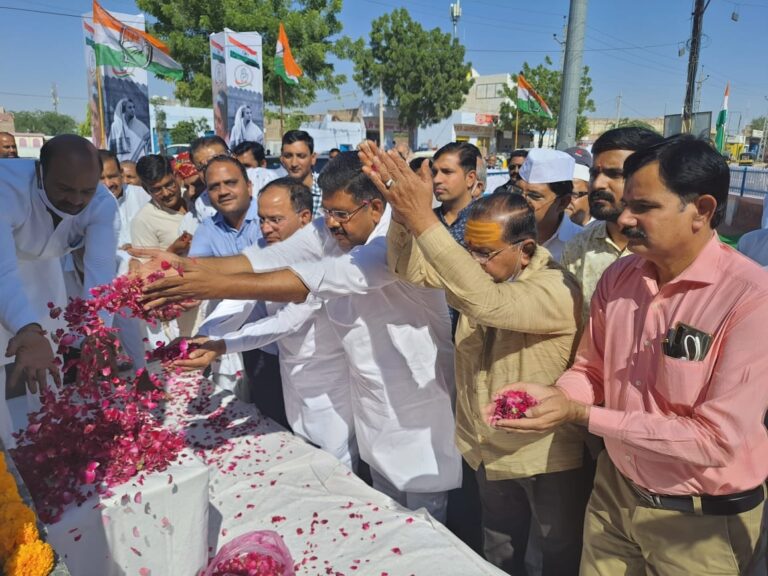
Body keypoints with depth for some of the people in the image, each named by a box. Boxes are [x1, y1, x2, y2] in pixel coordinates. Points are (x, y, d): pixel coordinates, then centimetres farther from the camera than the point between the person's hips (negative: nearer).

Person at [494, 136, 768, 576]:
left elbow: (717, 439, -25)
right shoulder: (618, 277, -5)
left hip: (701, 518, -4)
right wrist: (552, 396, -16)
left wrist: (581, 415, -26)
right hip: (614, 489, 5)